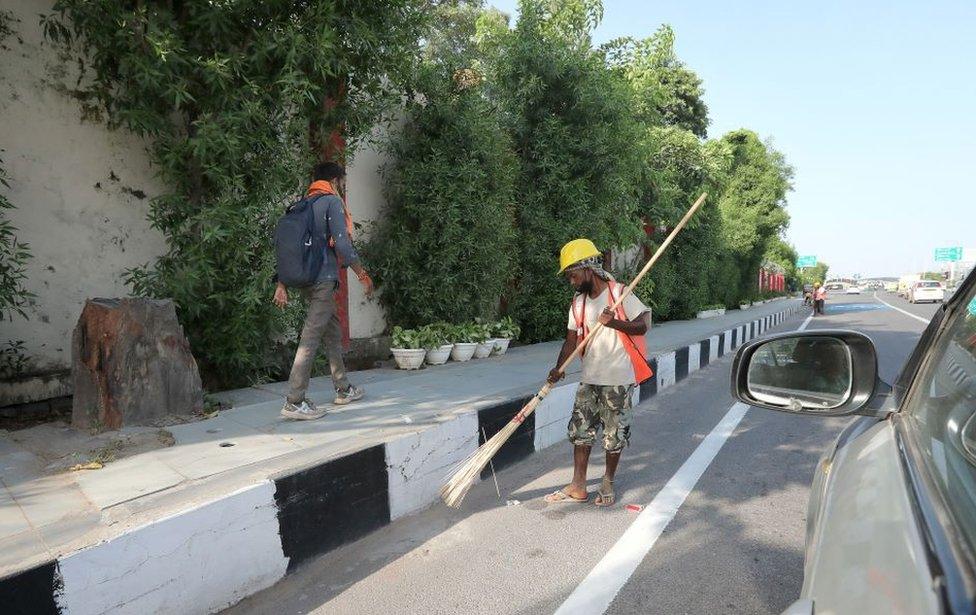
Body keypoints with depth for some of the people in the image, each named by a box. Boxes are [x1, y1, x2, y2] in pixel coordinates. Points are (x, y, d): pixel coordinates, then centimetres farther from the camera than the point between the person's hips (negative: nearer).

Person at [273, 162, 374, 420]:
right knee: (311, 338, -9)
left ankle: (343, 389, 26)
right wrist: (363, 276, -7)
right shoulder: (332, 201, -4)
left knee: (334, 331, 17)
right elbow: (342, 244, -15)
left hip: (305, 279, 9)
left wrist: (281, 285, 15)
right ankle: (294, 402, -9)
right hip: (324, 279, -9)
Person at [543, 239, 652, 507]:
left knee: (615, 434, 6)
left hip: (618, 379, -5)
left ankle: (608, 483, 27)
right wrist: (559, 368, -10)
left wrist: (613, 322, -25)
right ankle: (578, 487, 18)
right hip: (589, 379, 5)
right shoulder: (578, 304, 7)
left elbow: (642, 325, -11)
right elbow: (572, 339, 4)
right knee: (580, 430, 7)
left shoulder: (620, 294, -10)